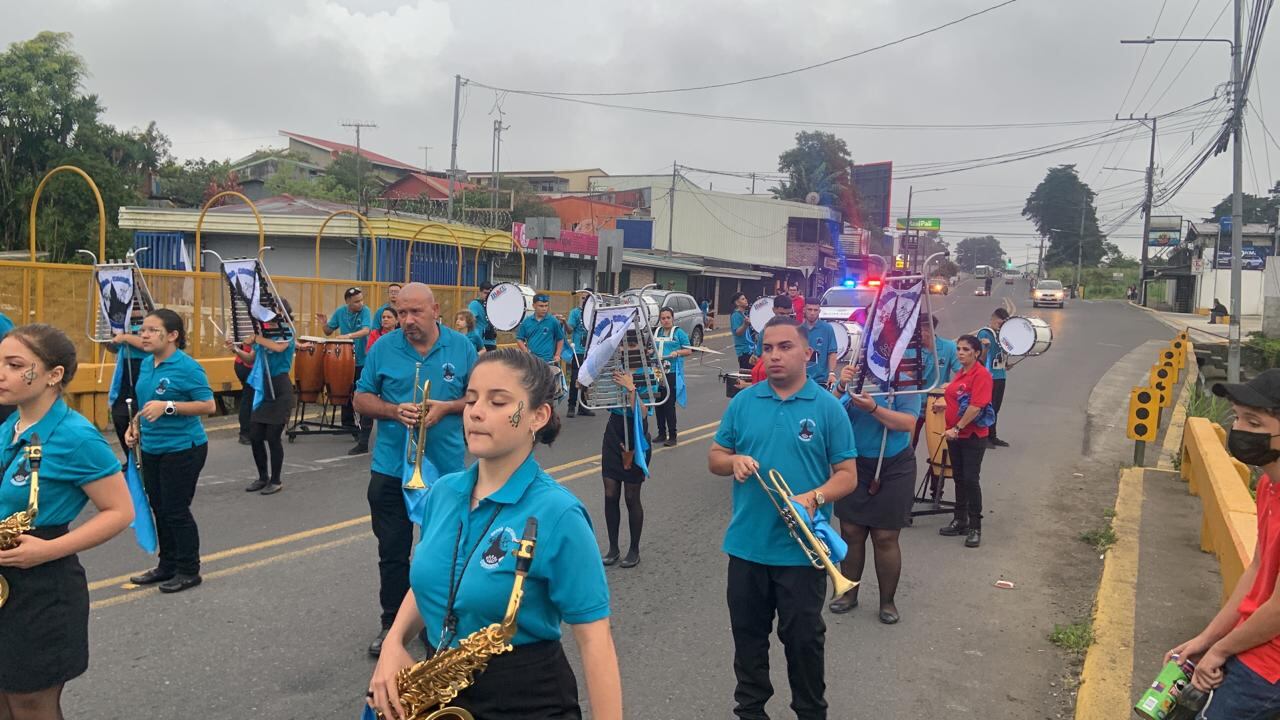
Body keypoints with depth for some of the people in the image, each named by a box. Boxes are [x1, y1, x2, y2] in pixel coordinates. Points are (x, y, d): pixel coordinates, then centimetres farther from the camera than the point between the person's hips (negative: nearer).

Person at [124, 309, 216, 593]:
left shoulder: (187, 367, -16)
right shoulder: (146, 365, 7)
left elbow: (208, 405, -20)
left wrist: (168, 406, -28)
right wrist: (135, 427, 6)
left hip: (182, 450, -8)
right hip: (152, 449, 8)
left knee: (176, 511, 0)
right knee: (160, 509, 16)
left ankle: (189, 571, 15)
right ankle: (167, 565, 31)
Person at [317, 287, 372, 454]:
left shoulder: (365, 312, -11)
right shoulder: (340, 312, 1)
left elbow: (366, 331, -27)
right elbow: (328, 332, 7)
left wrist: (348, 336, -40)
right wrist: (324, 324, -13)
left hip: (362, 362, -5)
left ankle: (363, 442, -4)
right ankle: (348, 427, 34)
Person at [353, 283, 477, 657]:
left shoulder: (462, 347, -2)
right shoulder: (384, 347, -1)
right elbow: (361, 399, 3)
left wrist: (447, 407, -16)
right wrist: (394, 411, -16)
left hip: (446, 469, 0)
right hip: (390, 469, 1)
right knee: (392, 551, 9)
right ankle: (392, 624, 24)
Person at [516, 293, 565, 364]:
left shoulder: (553, 321, -2)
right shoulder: (527, 322, 5)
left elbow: (560, 339, 7)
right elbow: (519, 339, 12)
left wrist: (557, 355, 0)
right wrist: (526, 351, -3)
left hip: (547, 361, -3)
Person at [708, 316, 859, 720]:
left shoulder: (828, 407, -6)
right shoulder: (743, 402, 2)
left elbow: (847, 475, -5)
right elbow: (714, 458, 8)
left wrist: (815, 497, -24)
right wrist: (733, 461, -15)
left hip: (802, 549, -3)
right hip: (746, 544, 3)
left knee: (803, 637, 10)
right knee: (748, 634, 16)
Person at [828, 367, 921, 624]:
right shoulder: (854, 376, -2)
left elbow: (909, 423, -17)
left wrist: (873, 408, -29)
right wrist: (841, 388, -26)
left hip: (893, 470, -3)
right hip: (854, 466, 3)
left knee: (885, 538, 3)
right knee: (851, 532, 9)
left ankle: (887, 601, 18)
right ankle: (849, 593, 24)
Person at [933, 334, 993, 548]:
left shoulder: (981, 374, -15)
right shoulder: (960, 373, 10)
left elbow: (975, 406, -22)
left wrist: (957, 428, -23)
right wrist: (944, 406, 6)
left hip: (973, 436, -8)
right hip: (954, 434, 8)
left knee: (971, 479, -5)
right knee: (958, 477, 15)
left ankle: (975, 527, 5)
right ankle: (960, 520, 26)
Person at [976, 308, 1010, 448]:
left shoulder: (1001, 332, 10)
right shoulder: (984, 333, -13)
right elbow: (981, 358, -18)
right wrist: (985, 347, -36)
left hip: (1000, 375, 8)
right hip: (989, 376, -8)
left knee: (995, 408, 14)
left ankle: (992, 436, 23)